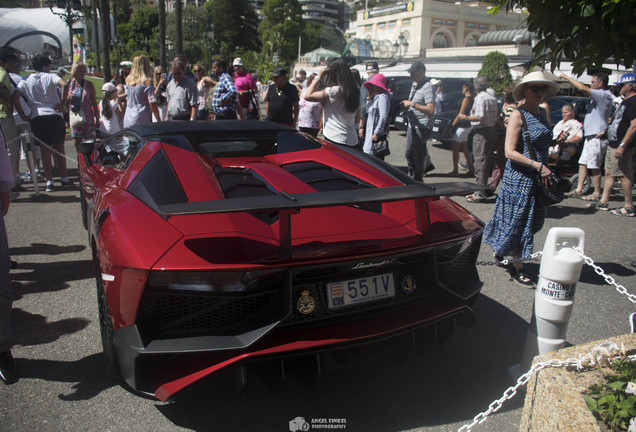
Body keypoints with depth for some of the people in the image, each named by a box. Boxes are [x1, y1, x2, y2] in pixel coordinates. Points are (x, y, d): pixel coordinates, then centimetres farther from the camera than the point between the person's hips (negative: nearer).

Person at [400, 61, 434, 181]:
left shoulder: (427, 87, -16)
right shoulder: (414, 85, 14)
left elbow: (430, 110, -26)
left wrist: (412, 104, -23)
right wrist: (406, 104, 6)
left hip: (422, 128, -9)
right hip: (412, 126, 9)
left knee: (418, 158, -2)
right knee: (409, 155, 16)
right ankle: (412, 178, 30)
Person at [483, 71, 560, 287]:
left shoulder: (542, 113, 12)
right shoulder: (518, 115, -12)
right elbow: (510, 152, -18)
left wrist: (546, 169, 14)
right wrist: (538, 166, -21)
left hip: (538, 178, 8)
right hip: (519, 177, -8)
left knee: (533, 221, 14)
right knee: (518, 221, 0)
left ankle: (500, 251, 32)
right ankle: (517, 268, 12)